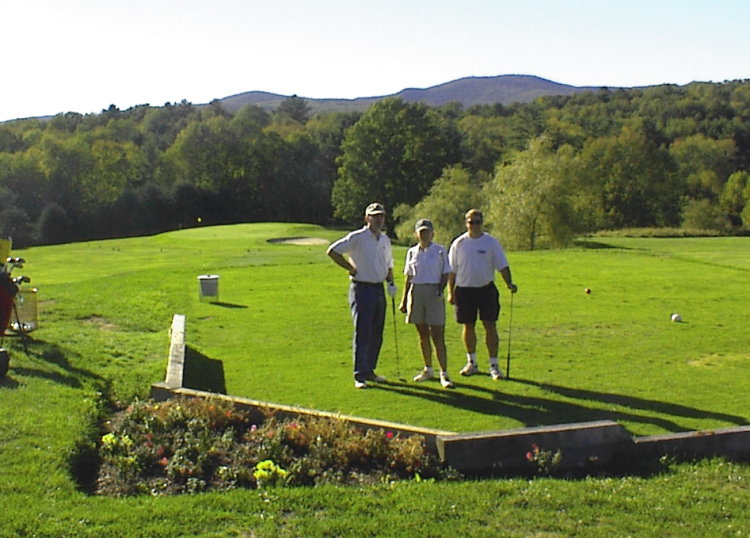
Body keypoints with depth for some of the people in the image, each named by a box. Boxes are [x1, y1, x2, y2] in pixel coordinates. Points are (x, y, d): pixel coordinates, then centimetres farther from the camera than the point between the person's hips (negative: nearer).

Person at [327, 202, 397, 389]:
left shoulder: (385, 240, 13)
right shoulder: (357, 237, -9)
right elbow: (332, 251, -13)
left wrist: (391, 282, 8)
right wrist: (351, 268, -11)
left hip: (379, 289, 7)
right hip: (362, 288, -7)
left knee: (376, 335, 11)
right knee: (362, 333, -8)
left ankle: (369, 370, 22)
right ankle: (359, 375, -4)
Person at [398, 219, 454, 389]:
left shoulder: (440, 251, 2)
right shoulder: (412, 252, 10)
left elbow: (445, 274, 4)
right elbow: (408, 277, 13)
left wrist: (440, 290, -14)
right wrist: (403, 300, 10)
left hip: (433, 293, -3)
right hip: (416, 293, 3)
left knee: (437, 336, -7)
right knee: (423, 335, 10)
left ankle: (444, 373, -2)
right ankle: (428, 369, 23)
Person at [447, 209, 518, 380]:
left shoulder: (491, 242, 1)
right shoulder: (459, 243, 3)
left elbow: (502, 265, 0)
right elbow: (452, 270, 6)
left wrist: (509, 282, -15)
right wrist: (450, 291, 2)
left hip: (486, 289, -1)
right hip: (464, 289, 1)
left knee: (490, 325, -5)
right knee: (468, 326, 9)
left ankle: (493, 364, 2)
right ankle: (471, 363, 22)